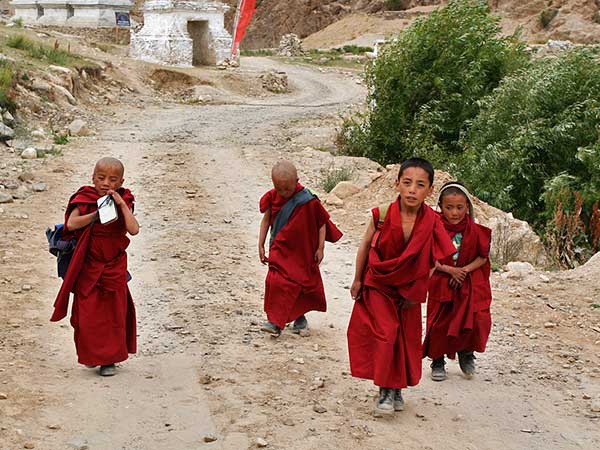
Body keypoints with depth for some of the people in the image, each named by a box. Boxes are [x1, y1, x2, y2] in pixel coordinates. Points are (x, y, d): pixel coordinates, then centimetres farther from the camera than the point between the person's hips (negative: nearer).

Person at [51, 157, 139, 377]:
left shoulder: (124, 202, -5)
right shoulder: (84, 199, -6)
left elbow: (134, 229, -21)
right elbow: (71, 224, -20)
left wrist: (121, 204, -25)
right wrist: (96, 214, -26)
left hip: (114, 266, 0)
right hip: (88, 265, 0)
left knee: (114, 313, 6)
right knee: (88, 313, 5)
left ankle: (110, 358, 18)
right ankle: (92, 355, 23)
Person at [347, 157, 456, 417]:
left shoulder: (432, 223, -17)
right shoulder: (382, 215, -20)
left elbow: (434, 261, -5)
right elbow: (365, 246, -5)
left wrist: (416, 293, -4)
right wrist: (357, 280, 3)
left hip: (408, 290, 2)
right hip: (377, 286, -2)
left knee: (407, 339, 10)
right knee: (385, 333, -12)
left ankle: (397, 389, 27)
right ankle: (385, 391, -1)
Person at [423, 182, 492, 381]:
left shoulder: (474, 230, -7)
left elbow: (483, 257, 1)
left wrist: (464, 270, -13)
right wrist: (449, 269, -18)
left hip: (470, 284, 1)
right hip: (441, 284, -1)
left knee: (478, 319, -12)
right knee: (440, 323, 1)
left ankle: (466, 352, 17)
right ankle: (437, 362, 20)